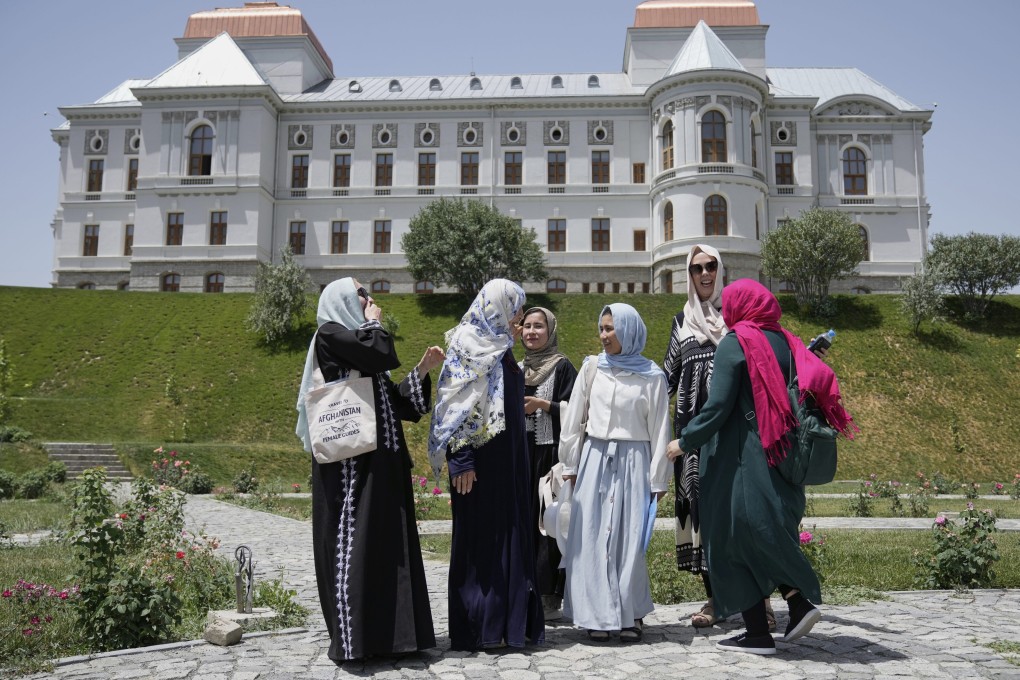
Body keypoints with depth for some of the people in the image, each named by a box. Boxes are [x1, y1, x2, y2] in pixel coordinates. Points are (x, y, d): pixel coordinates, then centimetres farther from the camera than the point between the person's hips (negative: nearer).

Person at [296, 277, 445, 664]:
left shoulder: (359, 347, 23)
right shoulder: (330, 335, -3)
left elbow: (397, 403, 20)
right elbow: (384, 355, -19)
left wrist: (422, 370, 12)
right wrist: (374, 322, -1)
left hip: (380, 459, 9)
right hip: (351, 457, -9)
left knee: (384, 541, 8)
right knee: (355, 540, -8)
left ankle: (381, 633, 14)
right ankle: (351, 638, -2)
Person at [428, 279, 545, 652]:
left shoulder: (500, 347, 15)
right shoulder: (468, 345, -11)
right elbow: (457, 404, -16)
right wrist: (461, 459, -21)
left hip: (508, 457, 9)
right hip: (480, 457, -9)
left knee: (511, 533, 11)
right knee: (480, 535, -1)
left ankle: (510, 619, 20)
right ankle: (478, 628, 8)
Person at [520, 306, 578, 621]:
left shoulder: (562, 366, -1)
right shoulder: (518, 368, 16)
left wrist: (542, 405, -15)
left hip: (551, 452, -5)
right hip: (522, 453, 5)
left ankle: (550, 595, 3)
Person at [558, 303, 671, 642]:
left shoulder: (652, 376, -2)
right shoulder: (592, 368, 4)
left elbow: (659, 431, 0)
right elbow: (572, 420, 9)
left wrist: (658, 480, 1)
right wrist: (571, 465, 8)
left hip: (633, 462, -2)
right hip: (595, 459, 2)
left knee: (630, 538, 1)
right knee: (592, 537, 1)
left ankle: (630, 614, 15)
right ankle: (598, 615, 10)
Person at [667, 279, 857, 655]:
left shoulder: (734, 343, -9)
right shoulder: (785, 341, 9)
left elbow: (718, 406, -15)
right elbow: (819, 381, 5)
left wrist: (684, 441, -5)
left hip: (740, 459, -7)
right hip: (781, 456, 7)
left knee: (736, 538, 4)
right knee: (769, 532, 21)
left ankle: (758, 634, 9)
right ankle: (799, 600, 3)